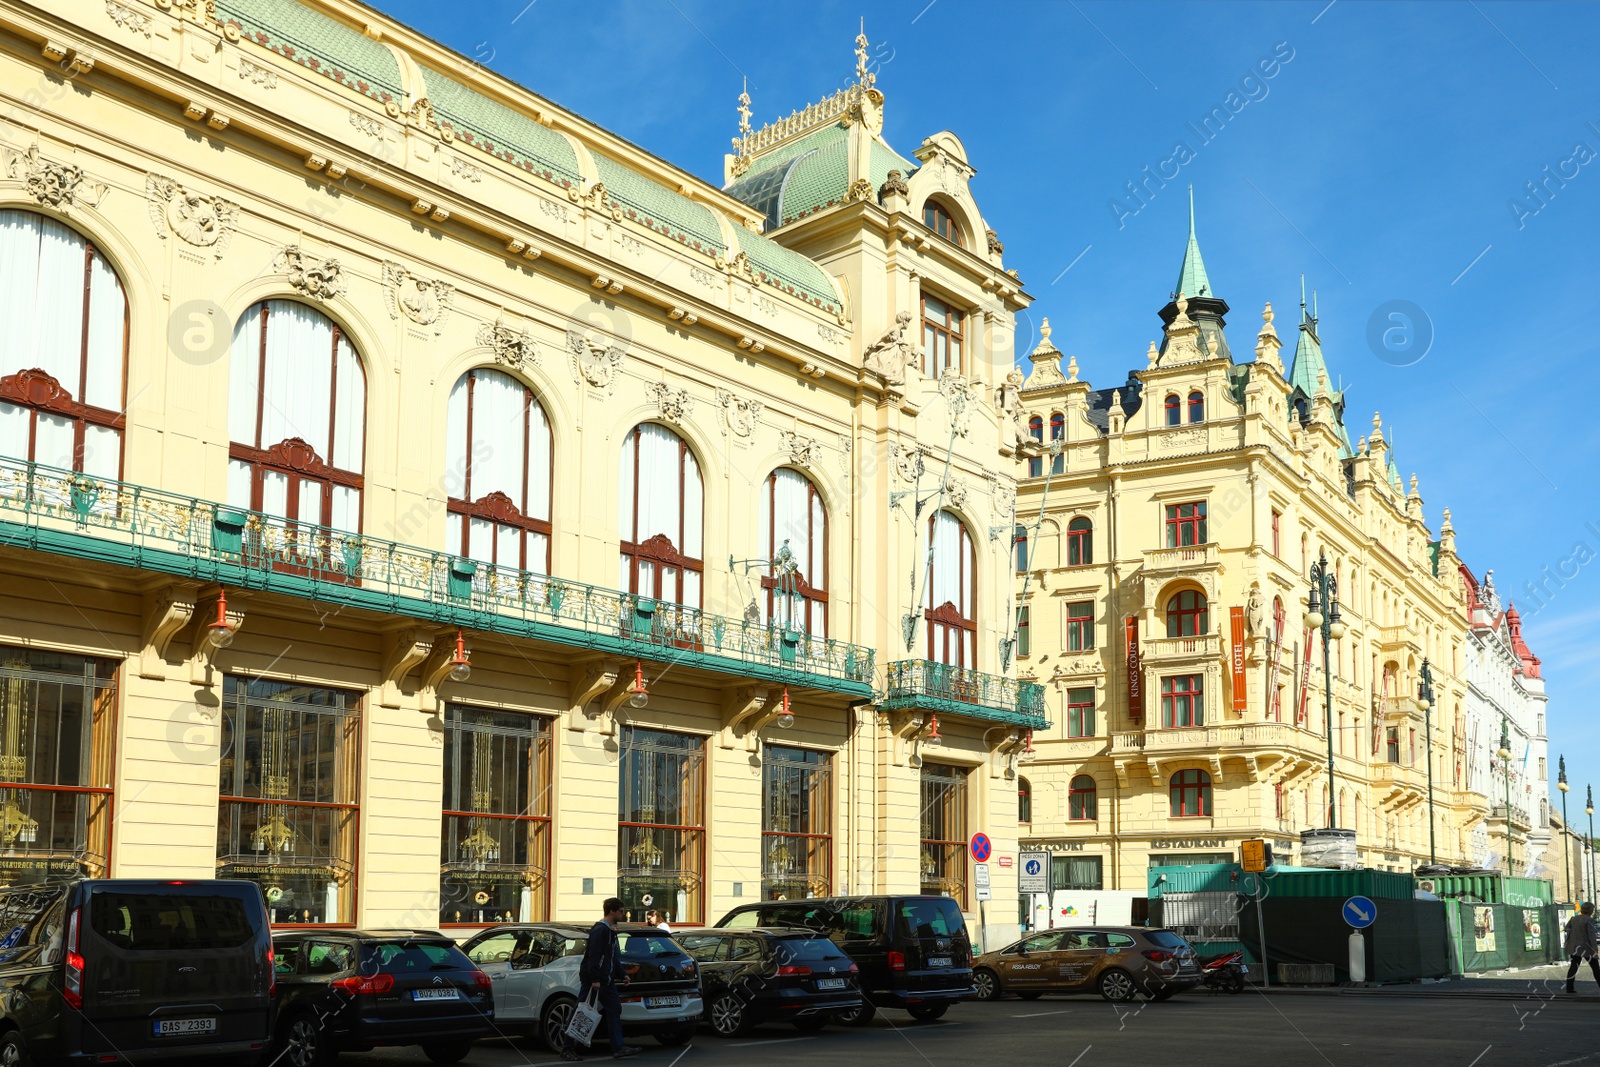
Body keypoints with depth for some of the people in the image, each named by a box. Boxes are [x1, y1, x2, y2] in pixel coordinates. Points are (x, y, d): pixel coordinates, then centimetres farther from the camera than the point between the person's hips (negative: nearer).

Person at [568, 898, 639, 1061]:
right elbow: (593, 955, -21)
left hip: (606, 980, 10)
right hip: (593, 979, -10)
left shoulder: (610, 931, 17)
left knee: (614, 1010, 6)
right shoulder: (600, 930, -14)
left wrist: (621, 975, 24)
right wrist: (594, 979, -24)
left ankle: (618, 1048, 7)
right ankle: (568, 1049, 4)